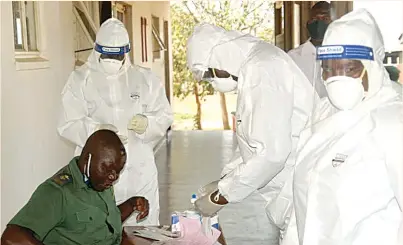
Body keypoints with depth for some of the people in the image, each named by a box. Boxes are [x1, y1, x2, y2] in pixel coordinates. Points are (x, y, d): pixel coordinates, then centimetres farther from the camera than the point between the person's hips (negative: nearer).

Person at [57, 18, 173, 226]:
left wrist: (147, 124, -18)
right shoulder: (80, 80, 0)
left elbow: (164, 116, 4)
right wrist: (96, 131, -25)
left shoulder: (145, 79, 6)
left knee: (144, 231, 10)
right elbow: (68, 125, -6)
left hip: (140, 170, 2)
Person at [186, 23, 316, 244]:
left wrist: (219, 197, -14)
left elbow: (271, 152, -25)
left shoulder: (264, 68, -19)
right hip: (278, 187, 9)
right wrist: (224, 182, 11)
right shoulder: (252, 65, 10)